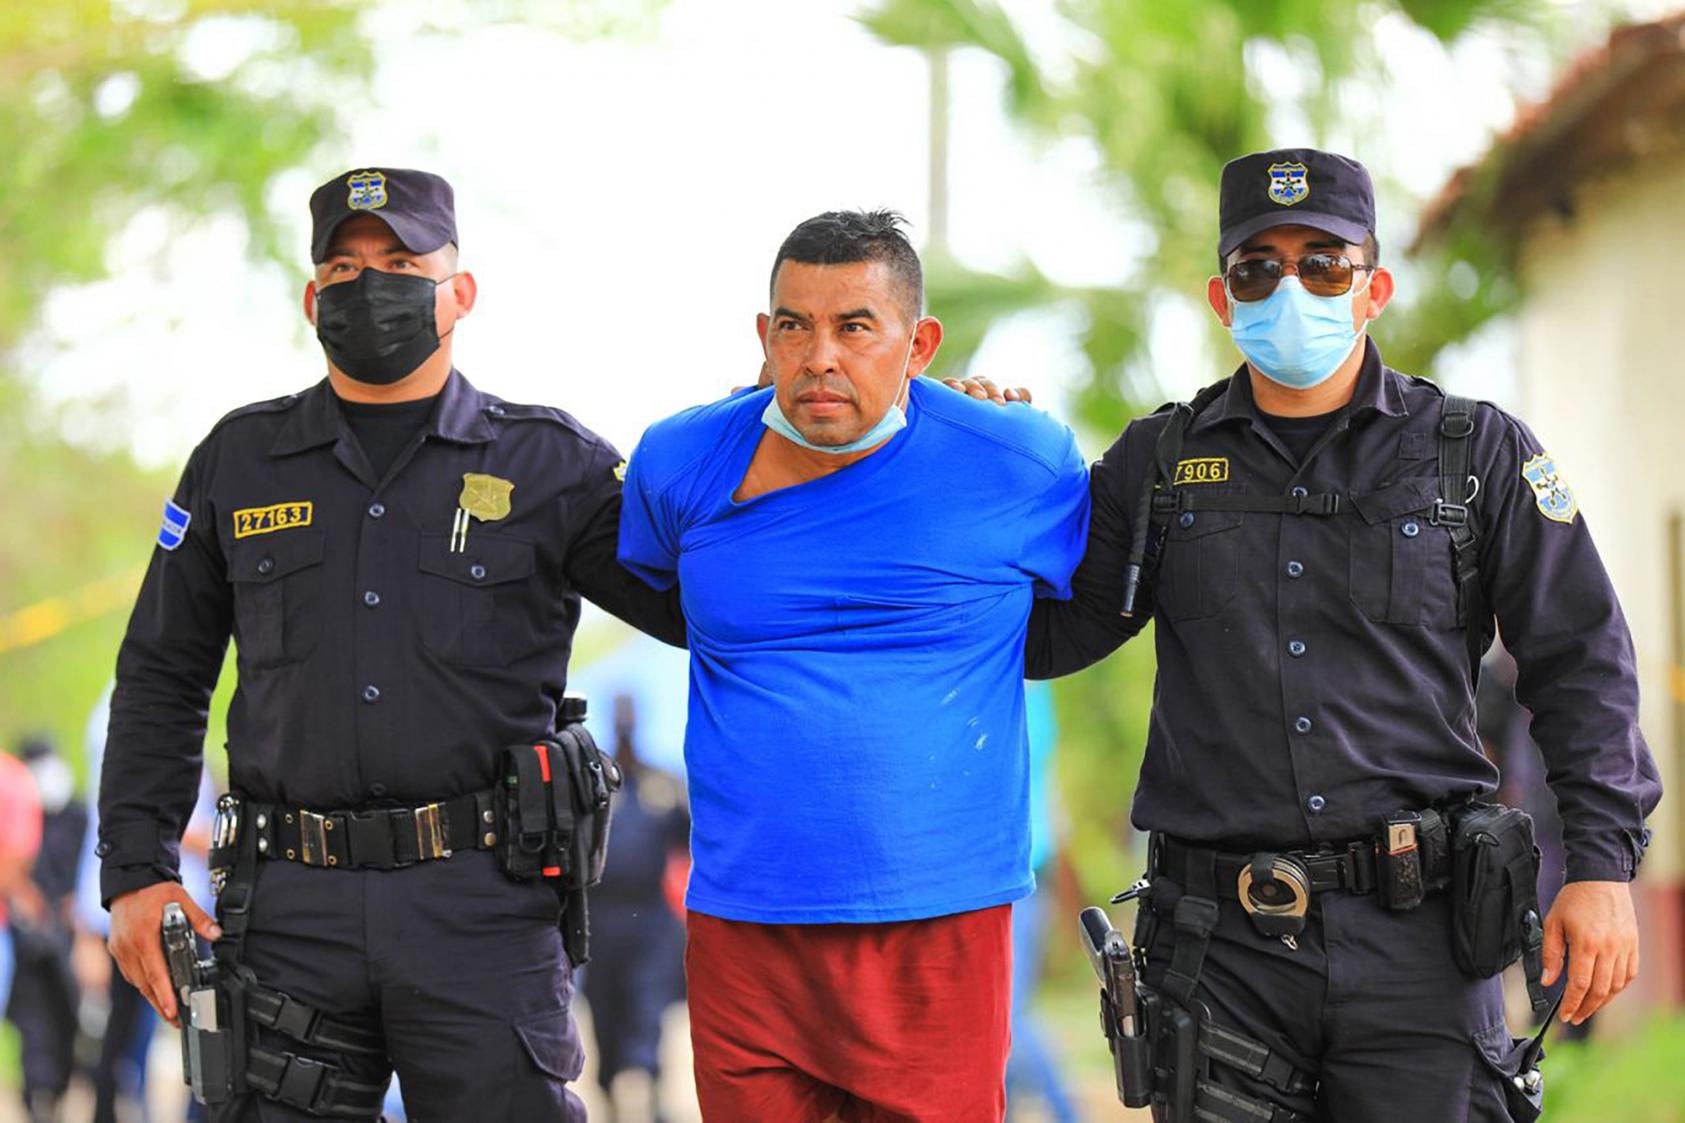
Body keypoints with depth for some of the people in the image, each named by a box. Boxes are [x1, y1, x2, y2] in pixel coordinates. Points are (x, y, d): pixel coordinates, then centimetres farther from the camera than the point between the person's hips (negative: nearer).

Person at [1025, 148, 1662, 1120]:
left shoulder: (1479, 455, 7)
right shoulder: (1158, 462, 11)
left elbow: (1583, 667, 6)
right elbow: (1041, 636, 14)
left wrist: (1604, 866, -3)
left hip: (1416, 931, -1)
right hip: (1223, 944, 1)